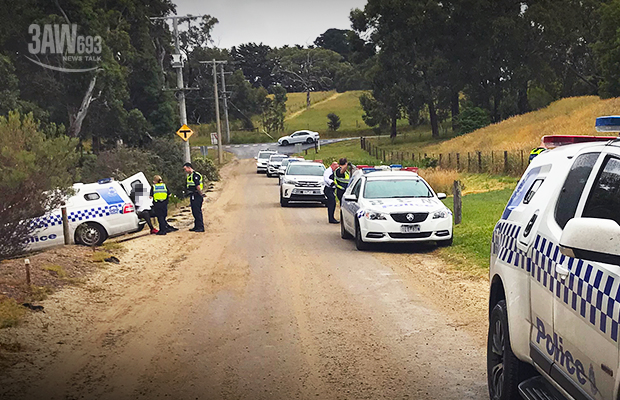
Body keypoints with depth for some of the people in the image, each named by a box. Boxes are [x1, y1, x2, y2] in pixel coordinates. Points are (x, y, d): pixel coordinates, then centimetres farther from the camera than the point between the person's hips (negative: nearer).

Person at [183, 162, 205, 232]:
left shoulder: (195, 175, -16)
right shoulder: (189, 176, 17)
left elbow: (198, 186, -21)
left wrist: (201, 194, -15)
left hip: (196, 196, -10)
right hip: (192, 196, 10)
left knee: (198, 212, -9)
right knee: (194, 212, 12)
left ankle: (201, 227, -8)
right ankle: (196, 226, 18)